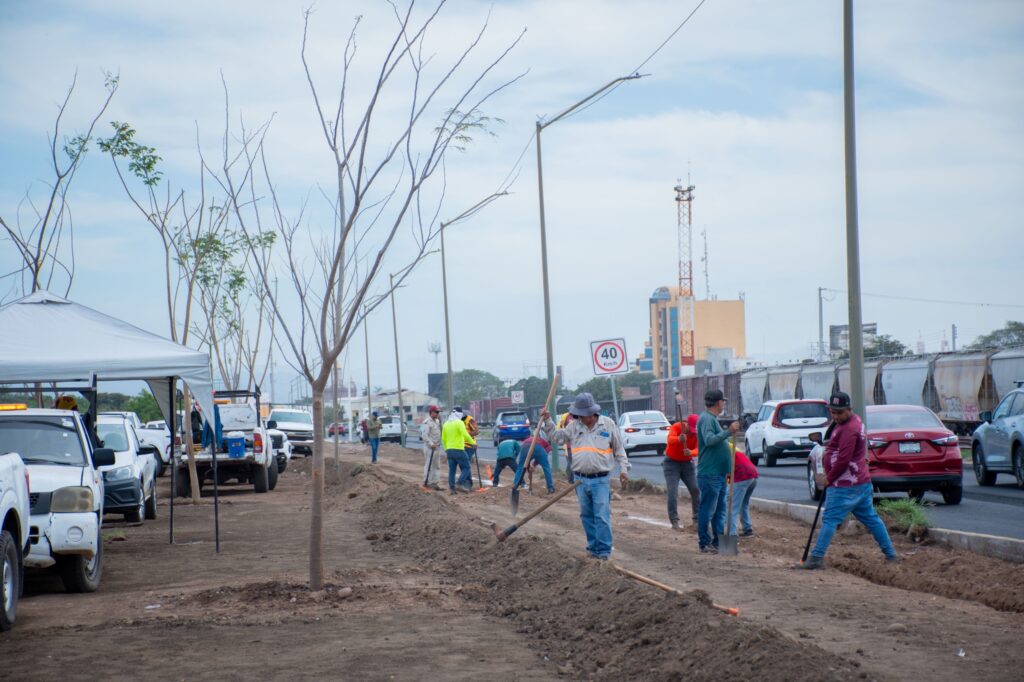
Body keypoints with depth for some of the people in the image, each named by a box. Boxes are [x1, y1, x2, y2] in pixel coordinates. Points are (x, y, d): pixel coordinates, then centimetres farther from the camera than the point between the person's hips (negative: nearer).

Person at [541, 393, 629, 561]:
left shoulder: (608, 424, 0)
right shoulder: (574, 426, 8)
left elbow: (619, 449, 7)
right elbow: (557, 437, 15)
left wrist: (623, 468, 0)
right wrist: (547, 422, 3)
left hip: (600, 480, -4)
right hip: (580, 479, 4)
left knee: (602, 517, -9)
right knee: (586, 516, 10)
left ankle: (603, 552, -7)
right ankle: (593, 547, 21)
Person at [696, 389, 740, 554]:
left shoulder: (712, 419, 19)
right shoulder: (706, 419, -13)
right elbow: (709, 440, -29)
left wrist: (726, 470, 28)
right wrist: (729, 431, -32)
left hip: (718, 473, 10)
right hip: (709, 474, -10)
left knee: (719, 509, 13)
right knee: (707, 510, -5)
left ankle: (718, 542, 19)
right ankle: (704, 544, -1)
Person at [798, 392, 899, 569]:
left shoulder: (849, 430, -19)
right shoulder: (855, 421, 15)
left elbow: (843, 460, -24)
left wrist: (829, 479, -11)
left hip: (845, 487, -11)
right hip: (862, 482, 11)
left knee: (830, 520, -11)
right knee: (871, 519, 15)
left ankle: (816, 559, -15)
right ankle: (891, 555, 20)